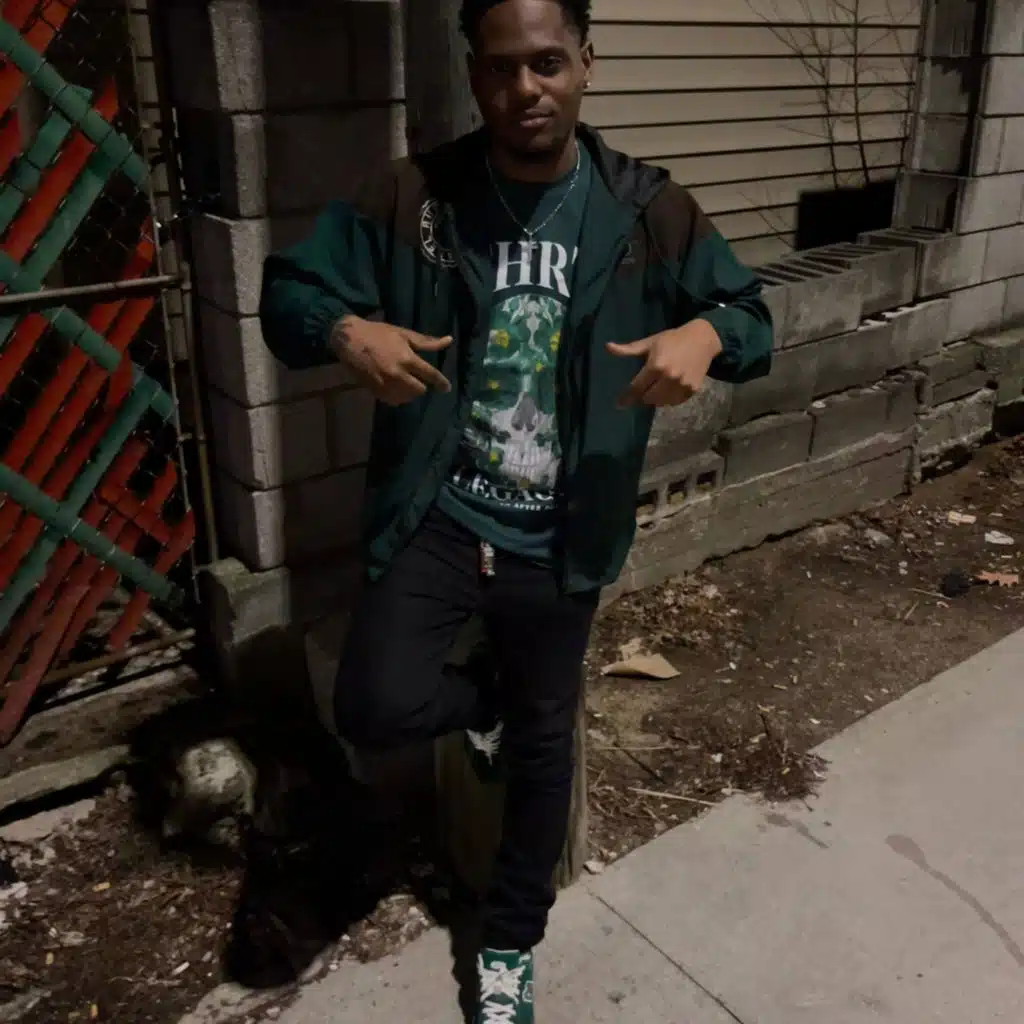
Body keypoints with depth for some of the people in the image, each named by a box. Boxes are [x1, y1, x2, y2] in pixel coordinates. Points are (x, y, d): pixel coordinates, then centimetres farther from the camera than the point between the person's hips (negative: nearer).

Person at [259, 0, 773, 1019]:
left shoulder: (646, 210, -5)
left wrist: (707, 336, -23)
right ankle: (481, 695, 20)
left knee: (542, 740, 15)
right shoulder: (410, 195, -7)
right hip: (434, 516, -1)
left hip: (558, 544, 1)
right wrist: (344, 330, -26)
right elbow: (287, 290, -1)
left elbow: (750, 316, 2)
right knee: (374, 709, -20)